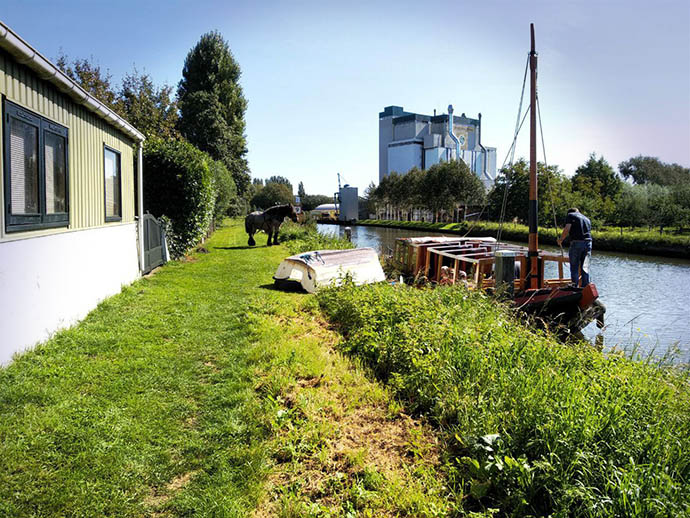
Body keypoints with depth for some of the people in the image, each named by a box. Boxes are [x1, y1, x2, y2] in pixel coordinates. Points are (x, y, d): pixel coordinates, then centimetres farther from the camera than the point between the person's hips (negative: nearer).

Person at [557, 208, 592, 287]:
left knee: (574, 268, 2)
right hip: (588, 242, 5)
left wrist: (560, 239, 6)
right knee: (585, 268, 7)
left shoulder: (570, 215, 8)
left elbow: (567, 229, -6)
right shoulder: (587, 219, 26)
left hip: (576, 242, -5)